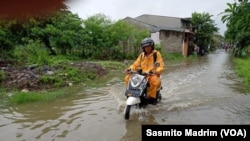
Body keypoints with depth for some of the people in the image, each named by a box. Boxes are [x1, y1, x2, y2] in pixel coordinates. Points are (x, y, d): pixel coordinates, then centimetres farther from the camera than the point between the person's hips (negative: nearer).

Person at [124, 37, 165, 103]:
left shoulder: (156, 54, -2)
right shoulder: (142, 55, 13)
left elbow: (161, 66, -9)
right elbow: (136, 64, 12)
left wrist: (157, 71, -31)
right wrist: (129, 69, -8)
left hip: (153, 75, -4)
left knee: (156, 81, -39)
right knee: (128, 78, -10)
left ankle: (151, 96, -19)